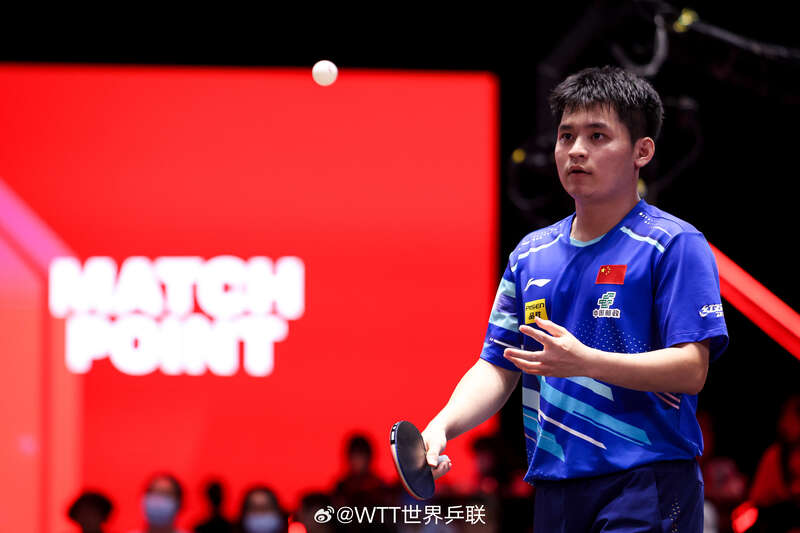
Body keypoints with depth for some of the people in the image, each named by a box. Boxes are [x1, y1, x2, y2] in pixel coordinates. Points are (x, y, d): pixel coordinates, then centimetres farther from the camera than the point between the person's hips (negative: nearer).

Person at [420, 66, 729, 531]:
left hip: (646, 492, -6)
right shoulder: (530, 255, 15)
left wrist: (585, 361, -23)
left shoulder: (673, 244, -4)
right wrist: (440, 427, -4)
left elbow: (692, 369, -12)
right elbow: (497, 368, 15)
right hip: (553, 489, 6)